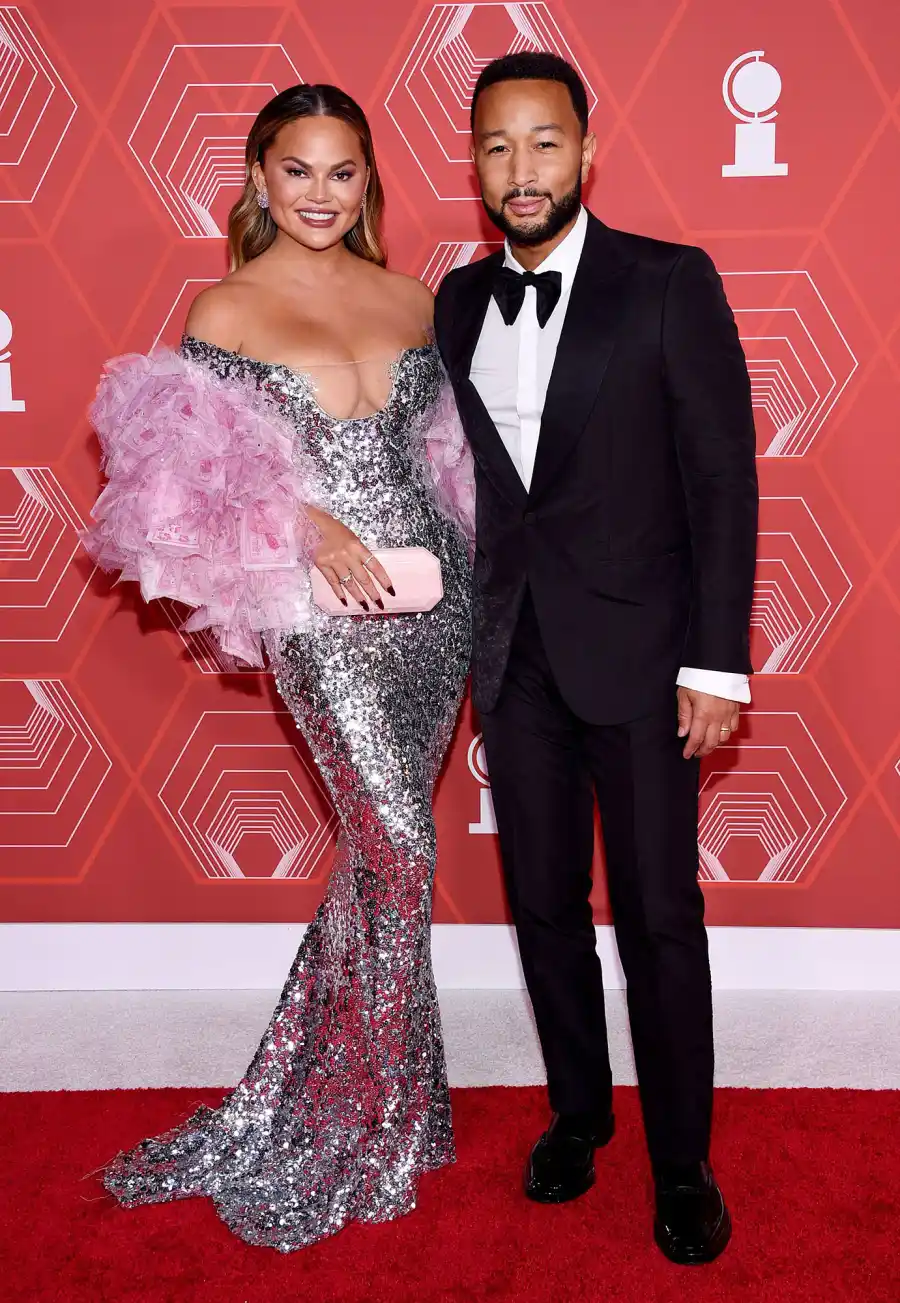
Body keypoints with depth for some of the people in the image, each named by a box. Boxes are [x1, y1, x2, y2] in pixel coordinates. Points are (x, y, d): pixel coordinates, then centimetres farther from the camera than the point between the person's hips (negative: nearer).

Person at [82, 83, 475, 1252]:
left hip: (435, 593, 5)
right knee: (399, 850, -6)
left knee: (382, 842, 11)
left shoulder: (411, 298, 11)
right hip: (327, 615, -4)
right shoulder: (225, 311, 0)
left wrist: (461, 559, 1)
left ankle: (323, 1082, 31)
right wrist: (306, 523, -17)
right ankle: (369, 1126, 15)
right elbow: (190, 473, -3)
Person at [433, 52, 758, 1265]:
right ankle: (578, 1110, 33)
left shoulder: (670, 284, -5)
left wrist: (719, 661, -11)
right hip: (512, 655, 4)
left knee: (659, 917, 2)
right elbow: (457, 473, 12)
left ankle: (683, 1165, 19)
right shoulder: (459, 300, 8)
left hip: (636, 652, -4)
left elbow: (722, 478, -7)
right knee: (543, 905, 13)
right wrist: (459, 637, 7)